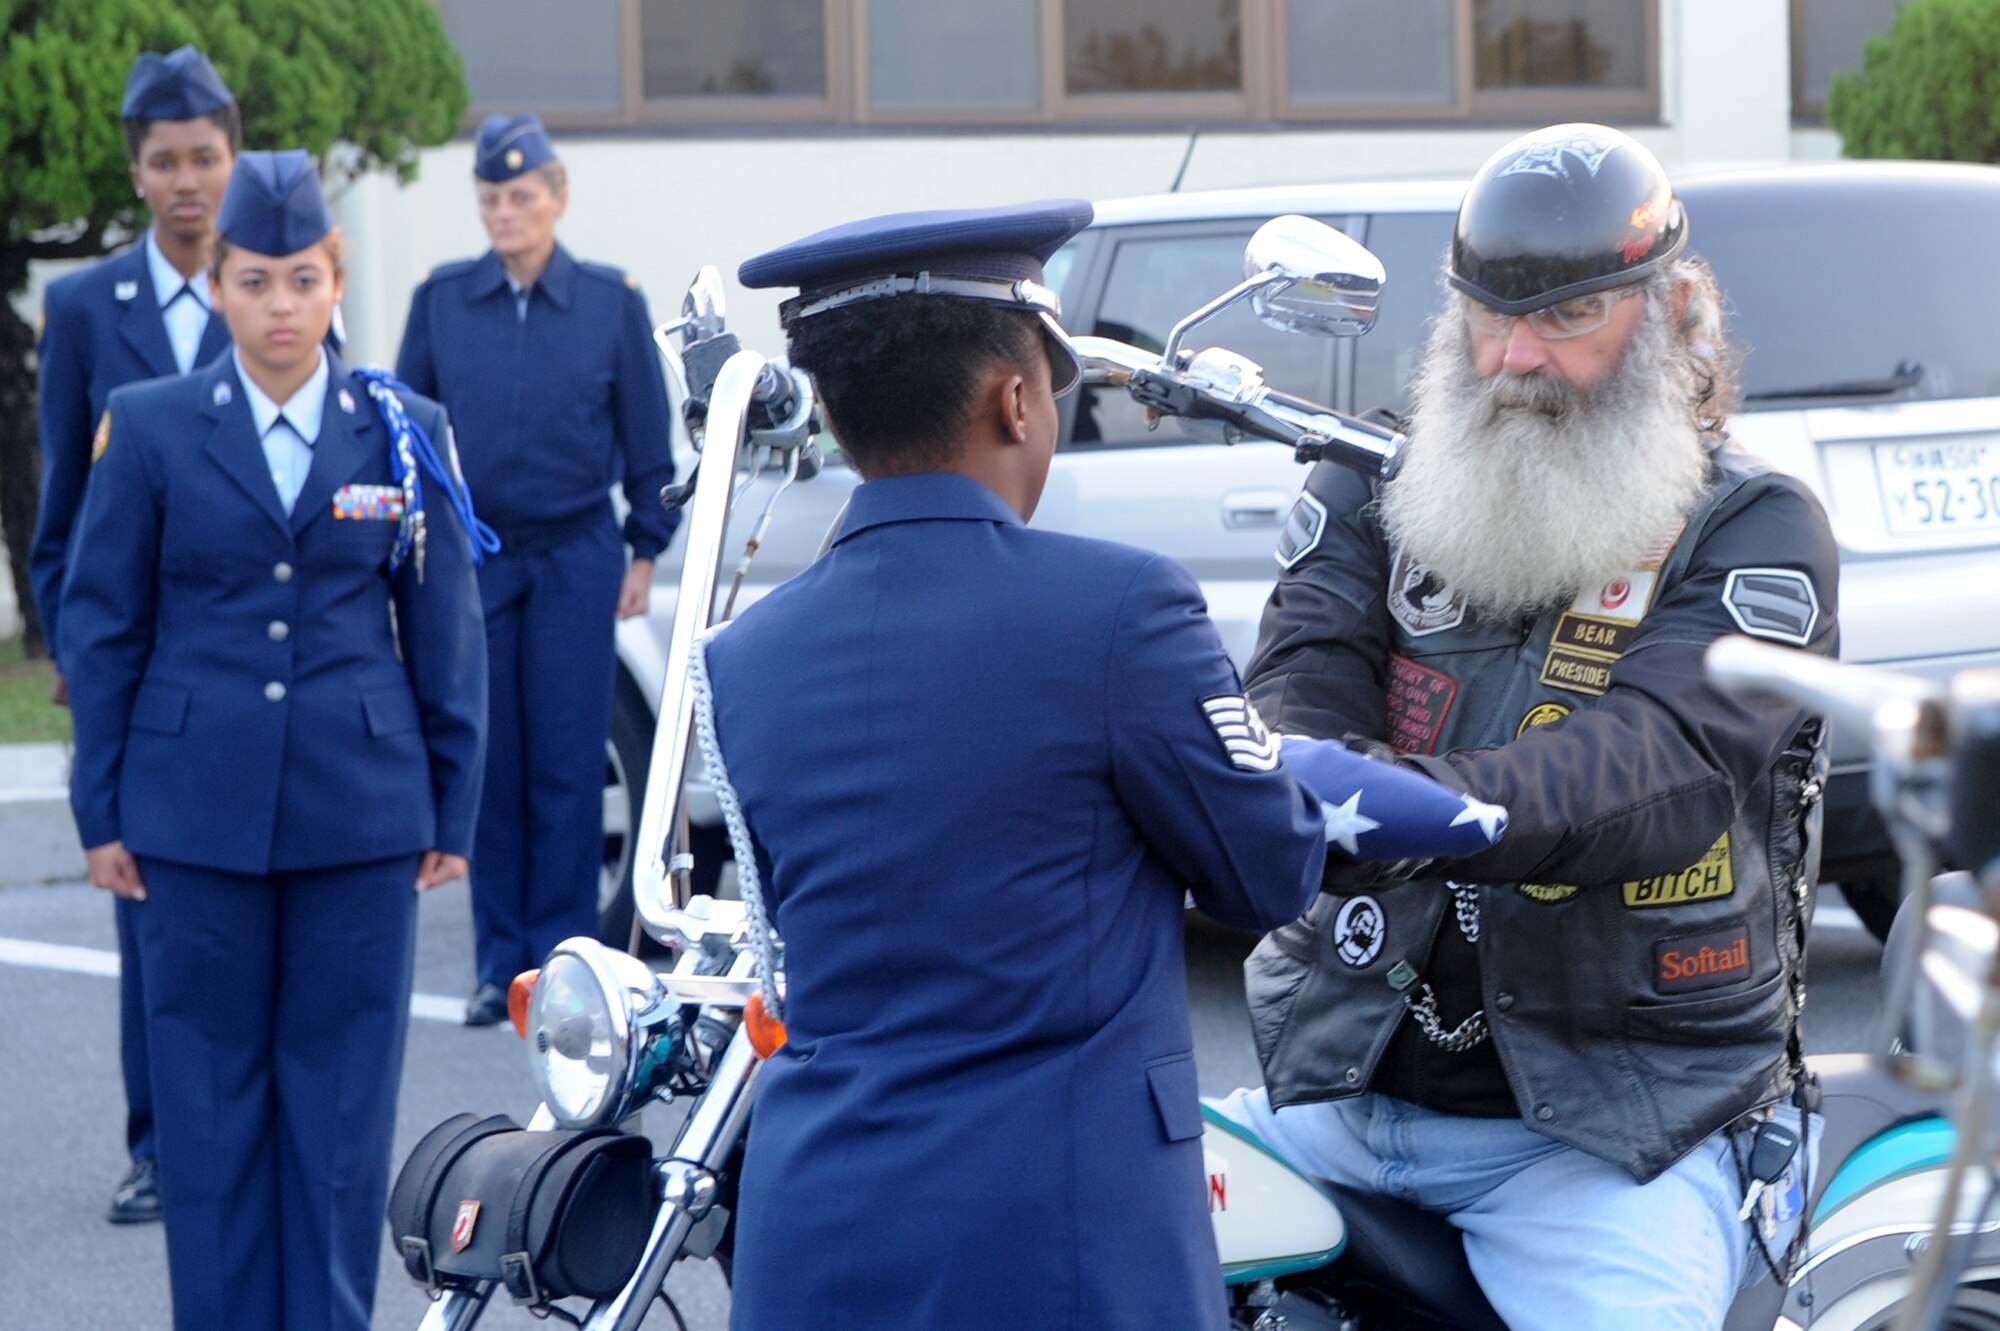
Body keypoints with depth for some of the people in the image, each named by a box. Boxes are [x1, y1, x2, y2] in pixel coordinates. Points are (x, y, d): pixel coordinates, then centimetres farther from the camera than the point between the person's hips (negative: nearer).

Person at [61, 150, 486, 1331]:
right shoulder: (152, 427, 1)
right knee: (208, 1090, 5)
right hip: (198, 815, 0)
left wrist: (455, 808, 5)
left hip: (361, 815, 0)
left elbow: (446, 634, 7)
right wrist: (102, 809, 1)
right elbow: (102, 627, 4)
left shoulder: (406, 433, 4)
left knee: (343, 1090, 4)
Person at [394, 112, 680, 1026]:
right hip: (468, 559, 1)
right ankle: (499, 960, 11)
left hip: (575, 562, -1)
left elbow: (648, 438, 7)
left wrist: (645, 550, 4)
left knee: (568, 764, -1)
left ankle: (561, 957, 7)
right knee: (489, 762, 3)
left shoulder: (611, 302, 1)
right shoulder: (440, 301, 4)